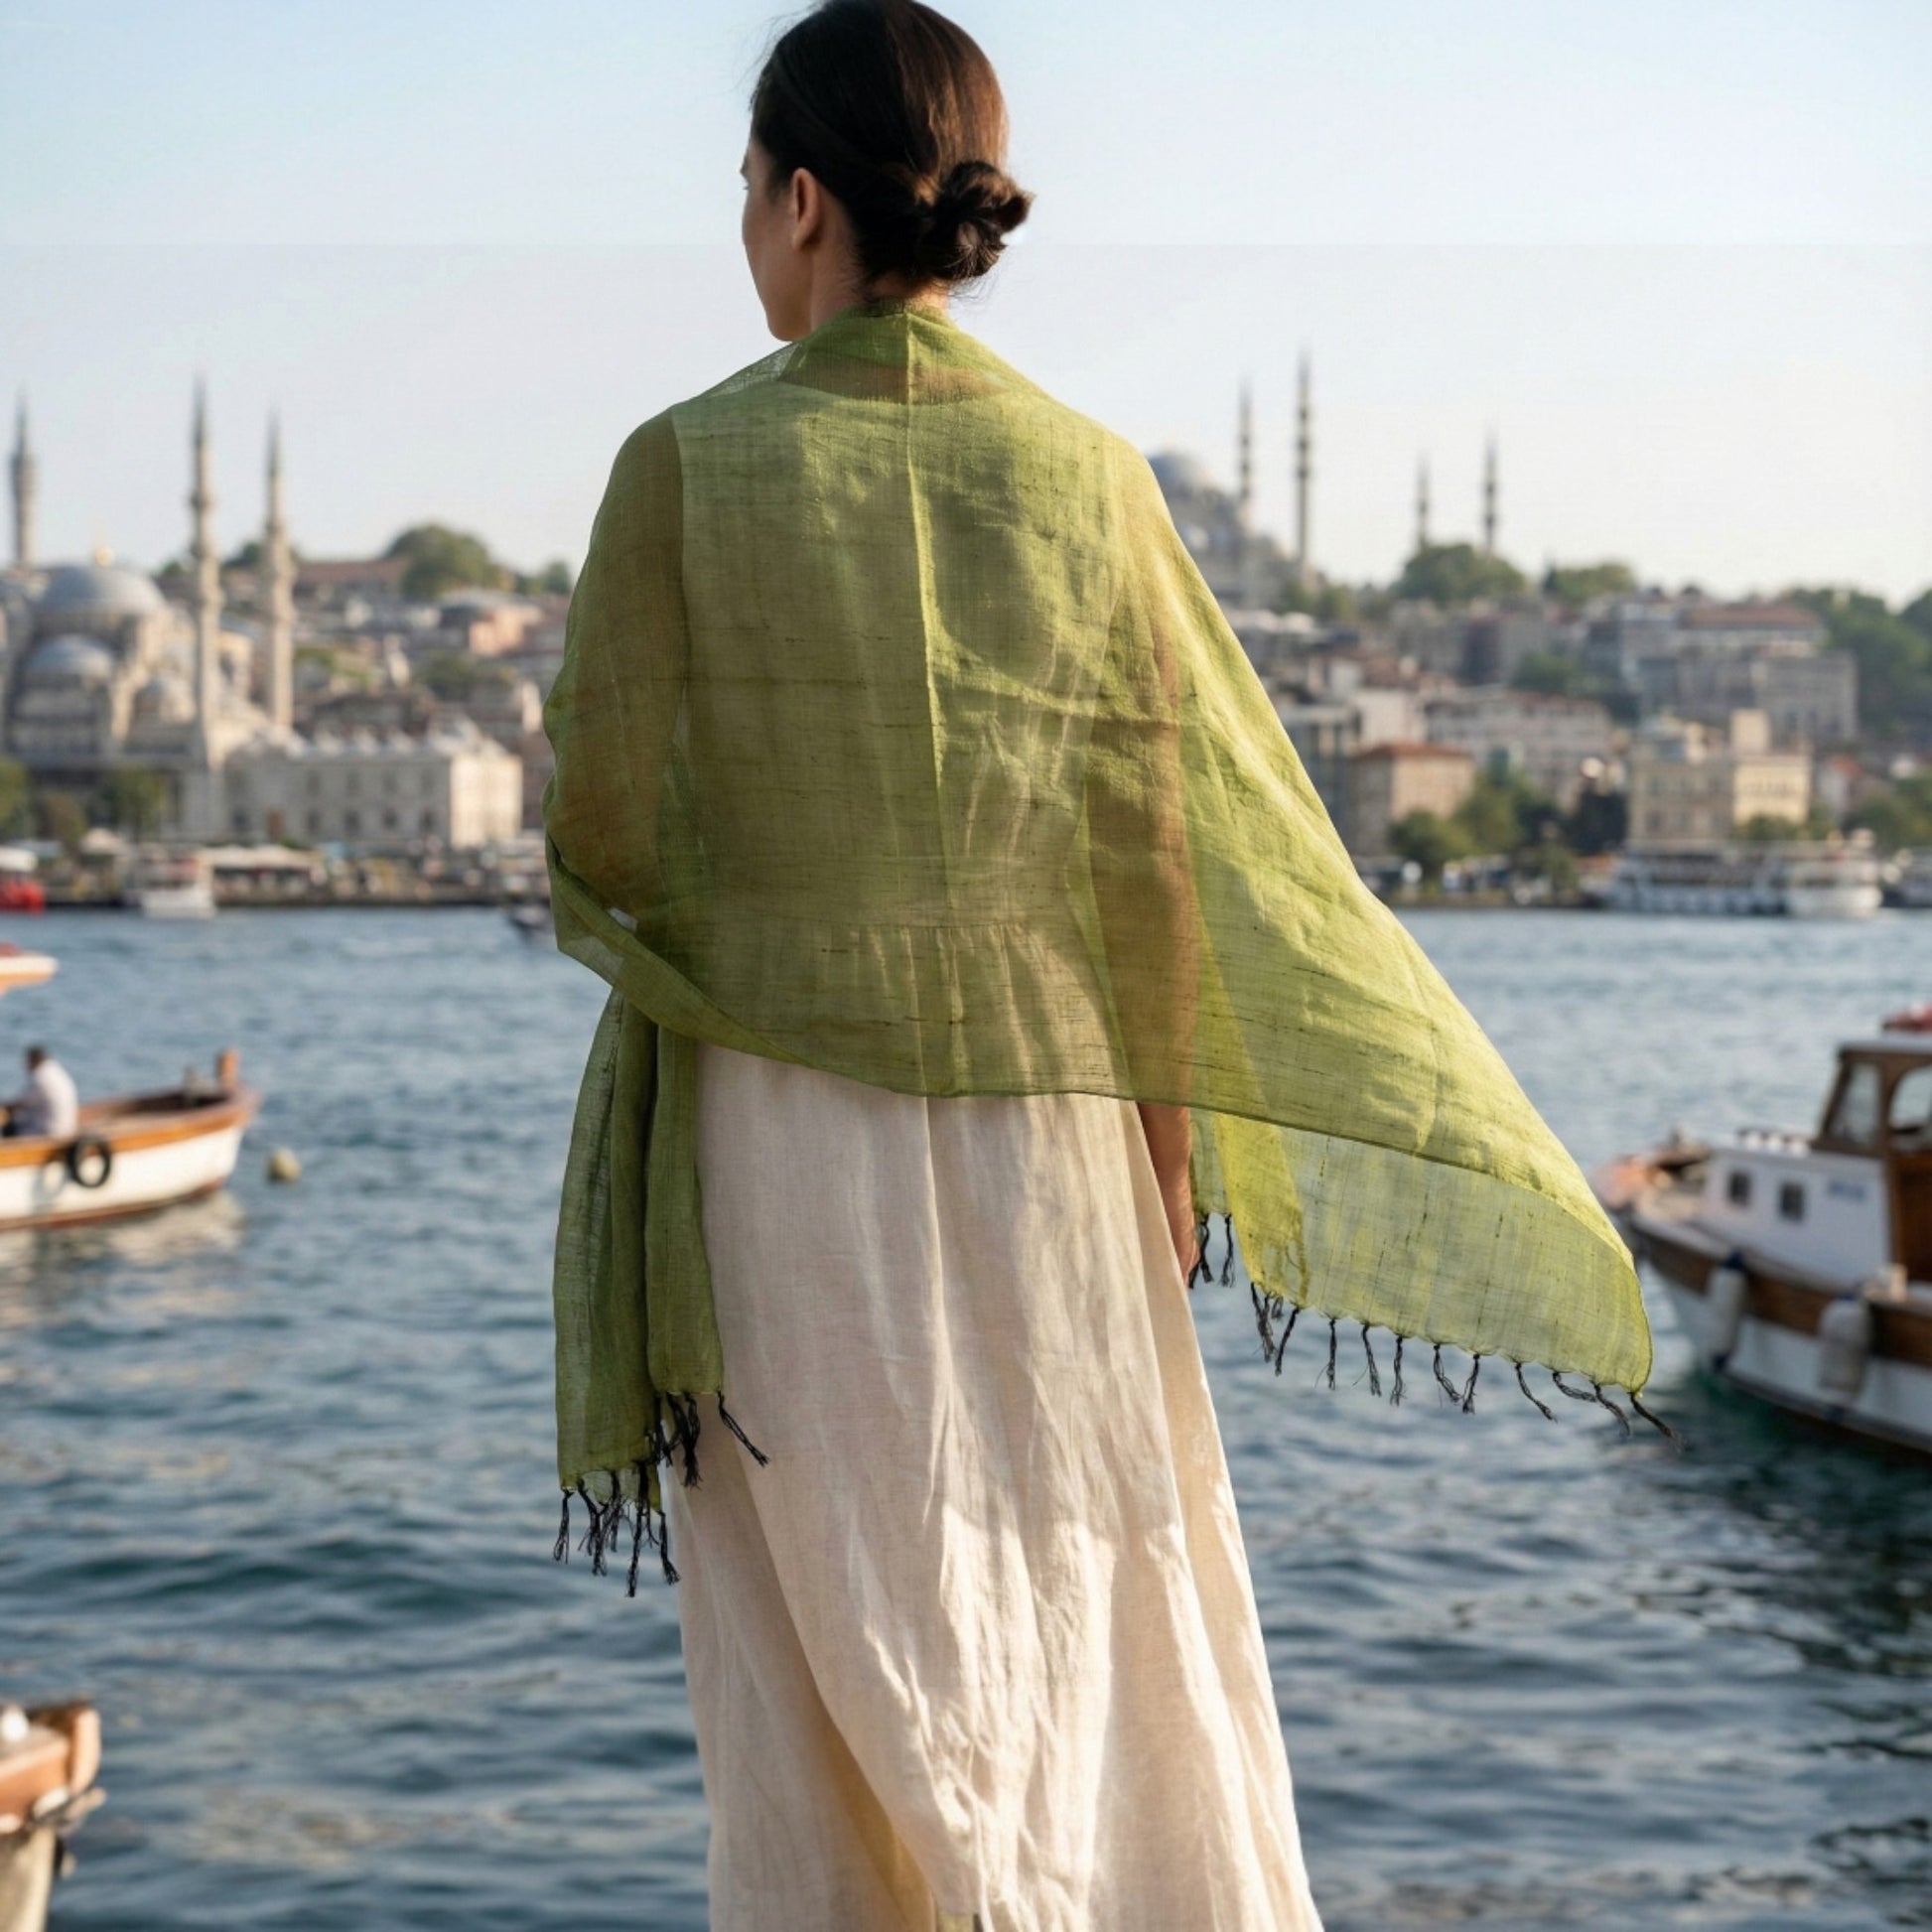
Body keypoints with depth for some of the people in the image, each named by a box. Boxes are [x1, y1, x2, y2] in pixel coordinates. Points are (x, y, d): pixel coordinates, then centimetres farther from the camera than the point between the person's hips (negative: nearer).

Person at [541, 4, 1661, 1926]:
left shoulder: (686, 467, -9)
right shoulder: (1087, 476, -2)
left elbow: (600, 834, -6)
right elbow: (1165, 853, -1)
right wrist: (1169, 1151, 9)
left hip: (780, 1126, -2)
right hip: (1039, 1118, 2)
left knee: (831, 1631, 6)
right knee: (1094, 1595, 14)